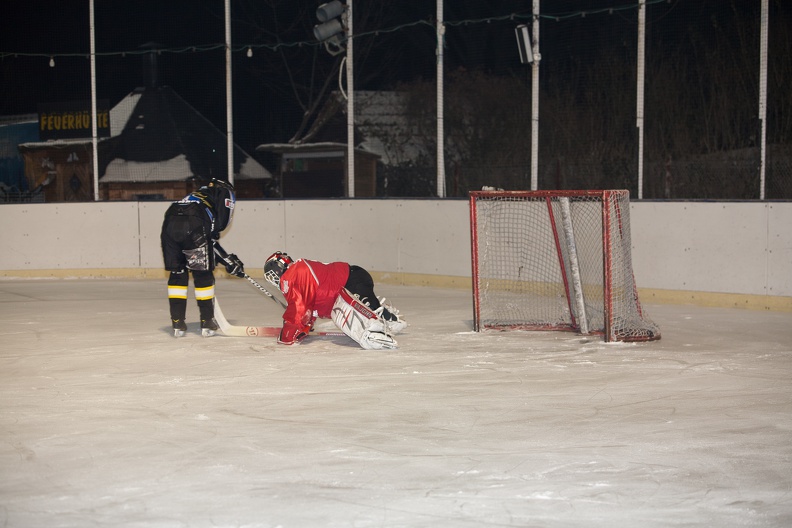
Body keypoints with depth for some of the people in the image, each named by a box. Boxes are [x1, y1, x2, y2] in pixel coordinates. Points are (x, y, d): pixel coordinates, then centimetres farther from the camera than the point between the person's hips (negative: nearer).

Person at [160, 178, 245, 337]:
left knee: (177, 273, 16)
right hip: (193, 227, -6)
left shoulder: (198, 194, 41)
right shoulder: (225, 192, 23)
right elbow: (222, 220, 5)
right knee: (203, 274, 7)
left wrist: (227, 258, 38)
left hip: (169, 223, 6)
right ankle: (207, 322, 11)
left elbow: (209, 236, 38)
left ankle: (177, 322, 15)